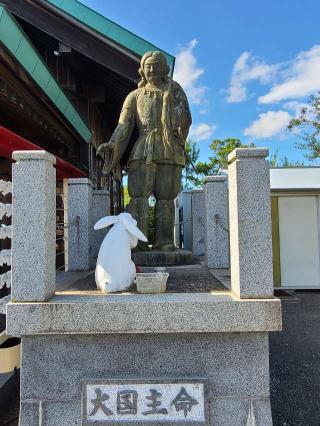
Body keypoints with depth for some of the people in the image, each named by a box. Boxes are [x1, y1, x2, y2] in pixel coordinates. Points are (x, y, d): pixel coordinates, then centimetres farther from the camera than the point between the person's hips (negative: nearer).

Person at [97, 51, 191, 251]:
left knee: (166, 197, -2)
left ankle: (165, 242, 1)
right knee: (139, 195, -10)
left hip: (170, 151, 0)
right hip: (144, 150, 0)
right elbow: (124, 124, 6)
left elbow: (186, 119, 8)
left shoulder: (174, 89, 20)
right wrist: (112, 144, -8)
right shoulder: (135, 96, 20)